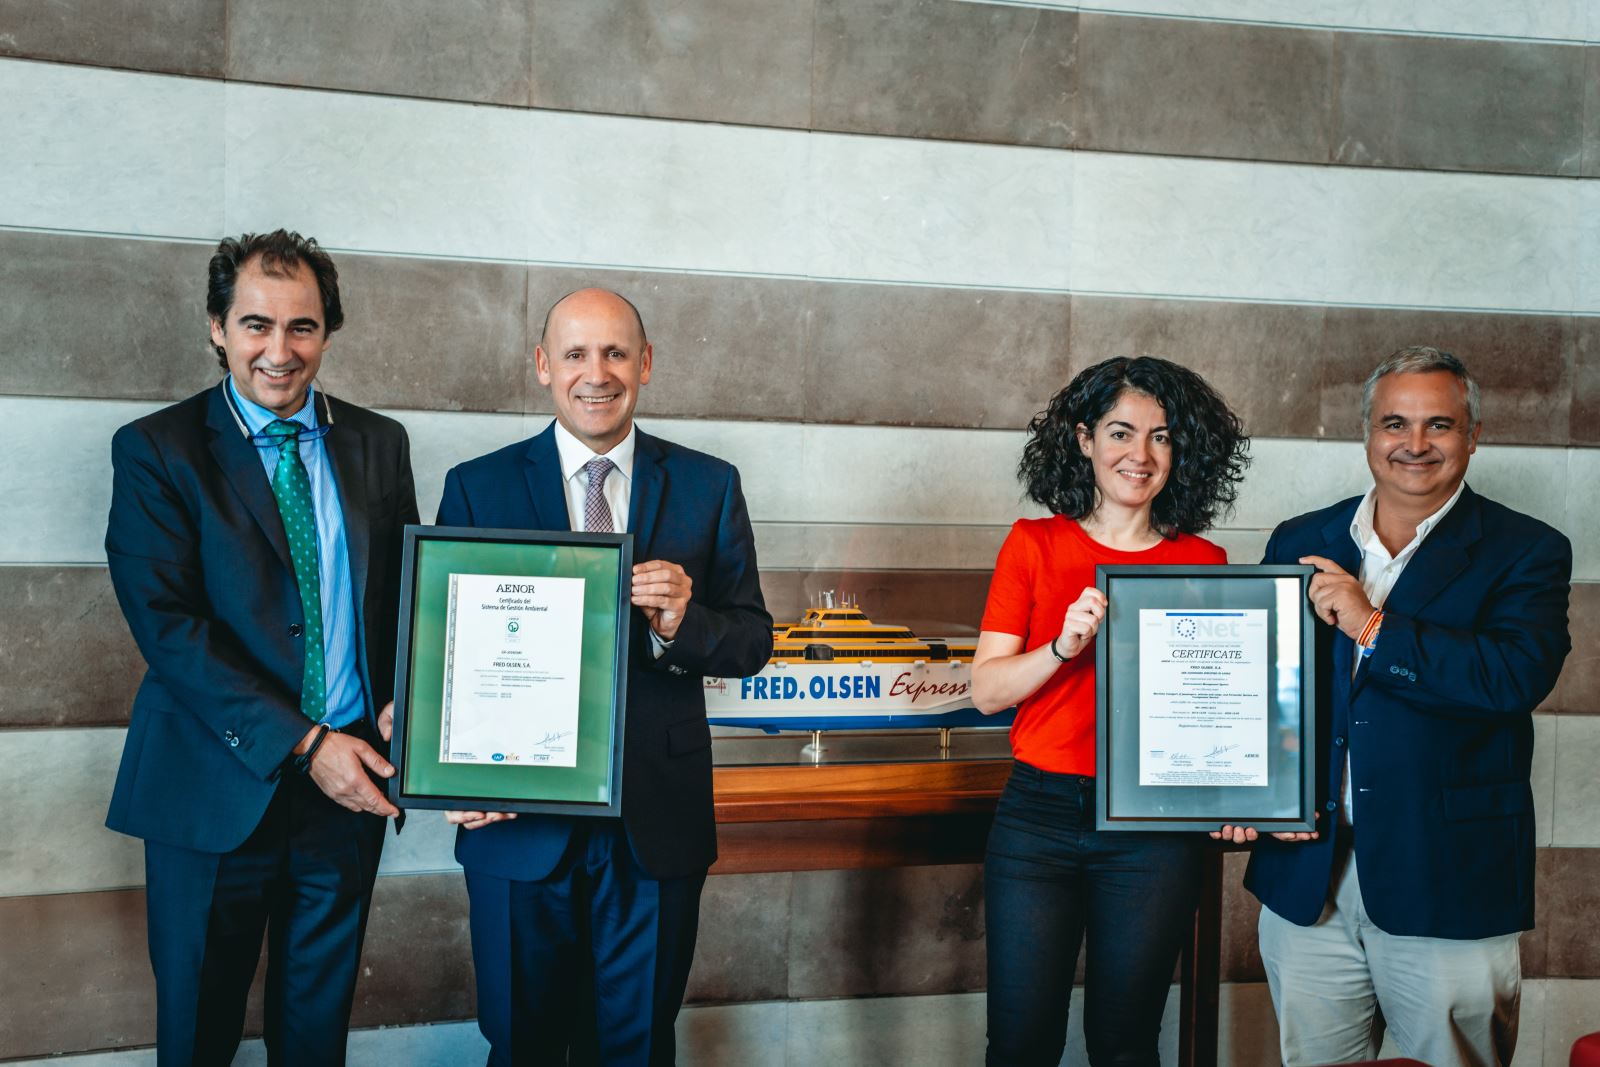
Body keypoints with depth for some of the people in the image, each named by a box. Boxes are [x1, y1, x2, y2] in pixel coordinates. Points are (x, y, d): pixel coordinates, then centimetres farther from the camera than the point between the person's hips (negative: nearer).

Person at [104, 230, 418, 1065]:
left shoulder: (379, 445, 6)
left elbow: (409, 596, 9)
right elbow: (166, 626, -13)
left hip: (349, 776, 3)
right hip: (219, 789, -3)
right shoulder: (155, 450, -5)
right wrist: (300, 744, -19)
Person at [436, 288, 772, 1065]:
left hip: (658, 824, 1)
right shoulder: (477, 488, 1)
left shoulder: (708, 487, 2)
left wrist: (683, 624, -20)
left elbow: (752, 643, 2)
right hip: (518, 823, 0)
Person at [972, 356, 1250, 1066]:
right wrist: (1064, 646, -19)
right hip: (1039, 816, 0)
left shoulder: (1205, 564, 4)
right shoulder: (1034, 545, 2)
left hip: (1155, 829, 1)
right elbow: (986, 689, -2)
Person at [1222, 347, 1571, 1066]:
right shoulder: (1300, 543, 9)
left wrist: (1373, 625, -19)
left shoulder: (1524, 552, -1)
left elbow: (1519, 675, -19)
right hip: (1306, 876, 3)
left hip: (1449, 885, -3)